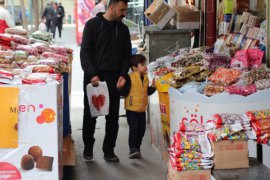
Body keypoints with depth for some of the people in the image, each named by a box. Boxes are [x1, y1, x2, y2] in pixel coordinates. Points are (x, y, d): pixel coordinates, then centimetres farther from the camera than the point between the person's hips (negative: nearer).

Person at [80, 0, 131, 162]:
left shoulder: (123, 29, 11)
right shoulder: (93, 24, -1)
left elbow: (126, 55, 13)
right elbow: (85, 52, -6)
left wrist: (123, 74, -4)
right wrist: (92, 74, -17)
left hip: (113, 78, 3)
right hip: (93, 77, -3)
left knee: (113, 116, 3)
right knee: (90, 115, 5)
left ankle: (109, 151, 13)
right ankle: (88, 149, 19)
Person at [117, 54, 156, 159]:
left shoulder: (145, 78, 9)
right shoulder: (130, 78, -14)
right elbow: (124, 92, -16)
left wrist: (153, 87, 3)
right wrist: (119, 88, -33)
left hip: (142, 109, 7)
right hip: (131, 109, -7)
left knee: (141, 130, 10)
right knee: (133, 129, -9)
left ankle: (137, 148, 25)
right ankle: (132, 150, -1)